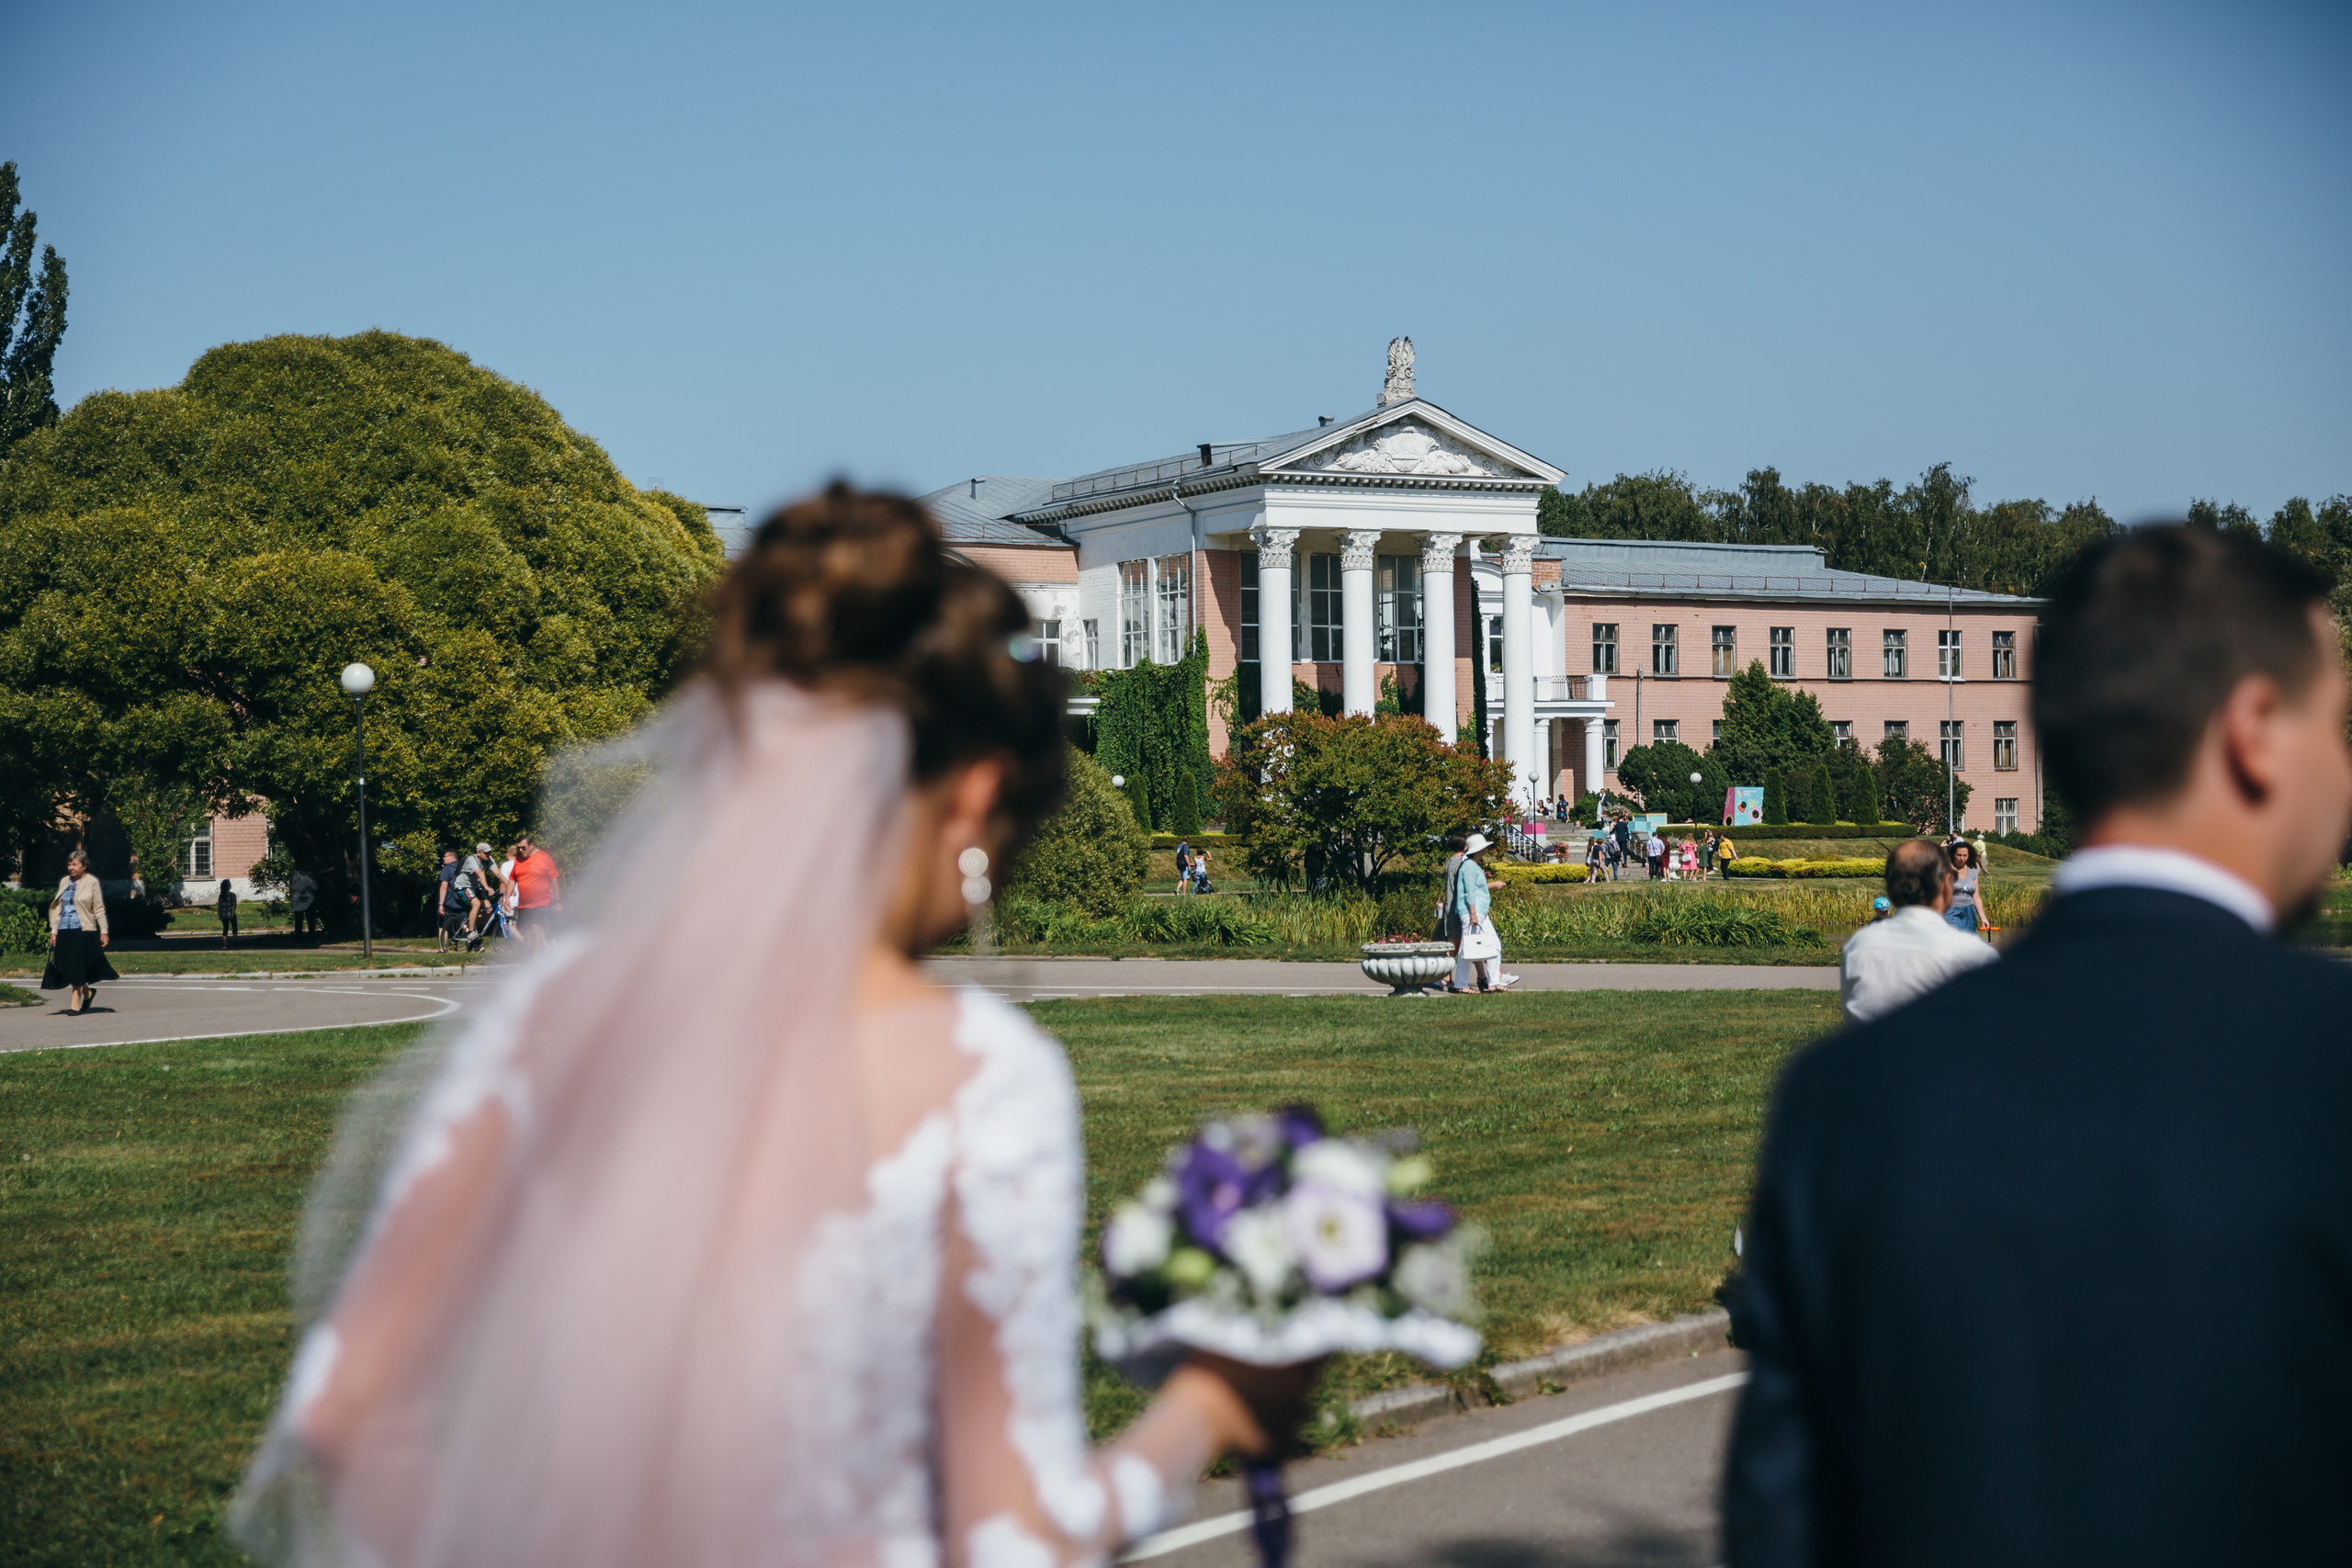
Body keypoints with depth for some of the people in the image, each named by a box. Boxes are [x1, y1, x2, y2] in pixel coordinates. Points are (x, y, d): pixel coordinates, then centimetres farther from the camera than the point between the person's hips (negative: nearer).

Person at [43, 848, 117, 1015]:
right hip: (65, 931, 5)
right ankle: (87, 992, 25)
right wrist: (54, 930, 10)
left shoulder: (91, 882, -1)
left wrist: (104, 931, -4)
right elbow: (58, 907, 15)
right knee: (67, 968, 4)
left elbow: (99, 909, -1)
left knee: (78, 967, -7)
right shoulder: (64, 882, 12)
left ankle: (75, 1004, -3)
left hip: (84, 931, -5)